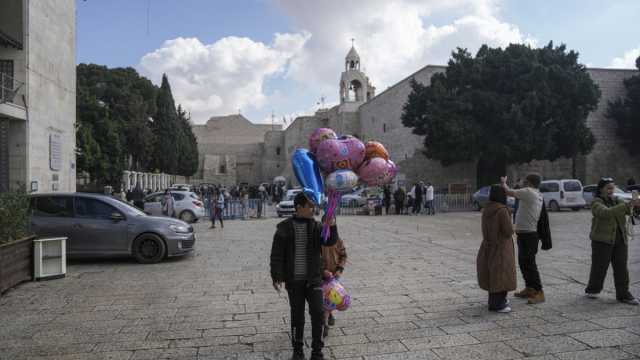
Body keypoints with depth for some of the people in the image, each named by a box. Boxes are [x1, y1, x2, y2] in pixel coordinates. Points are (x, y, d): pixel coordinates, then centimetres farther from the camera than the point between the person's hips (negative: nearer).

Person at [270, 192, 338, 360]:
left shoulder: (316, 226, 0)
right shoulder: (284, 228, -6)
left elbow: (331, 241, -15)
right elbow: (277, 255, -6)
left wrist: (332, 226, -33)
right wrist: (276, 277, -15)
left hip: (313, 279, 1)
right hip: (294, 281, -1)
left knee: (318, 313, -5)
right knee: (297, 317, 9)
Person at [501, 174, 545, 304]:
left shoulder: (529, 192, -17)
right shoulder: (538, 195, 12)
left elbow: (509, 192, -15)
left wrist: (503, 182, 1)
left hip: (527, 235, -10)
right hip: (526, 234, 10)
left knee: (529, 264, -5)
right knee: (523, 263, 18)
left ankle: (539, 292, 0)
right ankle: (529, 289, 28)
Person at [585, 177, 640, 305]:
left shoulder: (617, 200, 9)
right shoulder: (596, 203, -10)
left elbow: (628, 210, -3)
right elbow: (606, 213, -28)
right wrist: (627, 205, -36)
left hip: (620, 240, 5)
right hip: (602, 240, -5)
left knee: (621, 268, 5)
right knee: (599, 267, 5)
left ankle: (623, 294, 11)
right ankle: (592, 290, 21)